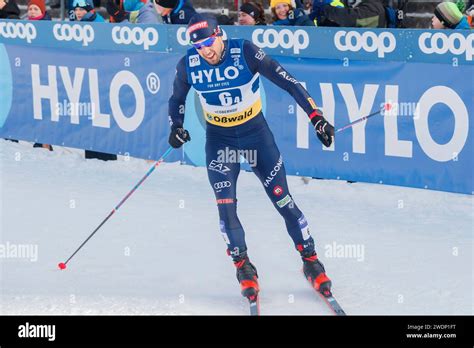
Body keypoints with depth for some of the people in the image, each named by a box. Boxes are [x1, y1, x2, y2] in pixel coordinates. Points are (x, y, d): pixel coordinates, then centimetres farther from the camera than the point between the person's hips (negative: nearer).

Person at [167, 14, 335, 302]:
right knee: (226, 206, -8)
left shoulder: (245, 52, -21)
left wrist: (316, 116, -27)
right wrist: (176, 127, -11)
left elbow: (287, 81, -21)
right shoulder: (188, 66, -11)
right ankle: (243, 266, 11)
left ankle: (311, 260, 15)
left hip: (256, 132, -2)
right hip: (219, 138, 2)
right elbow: (177, 99, 8)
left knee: (282, 200, 0)